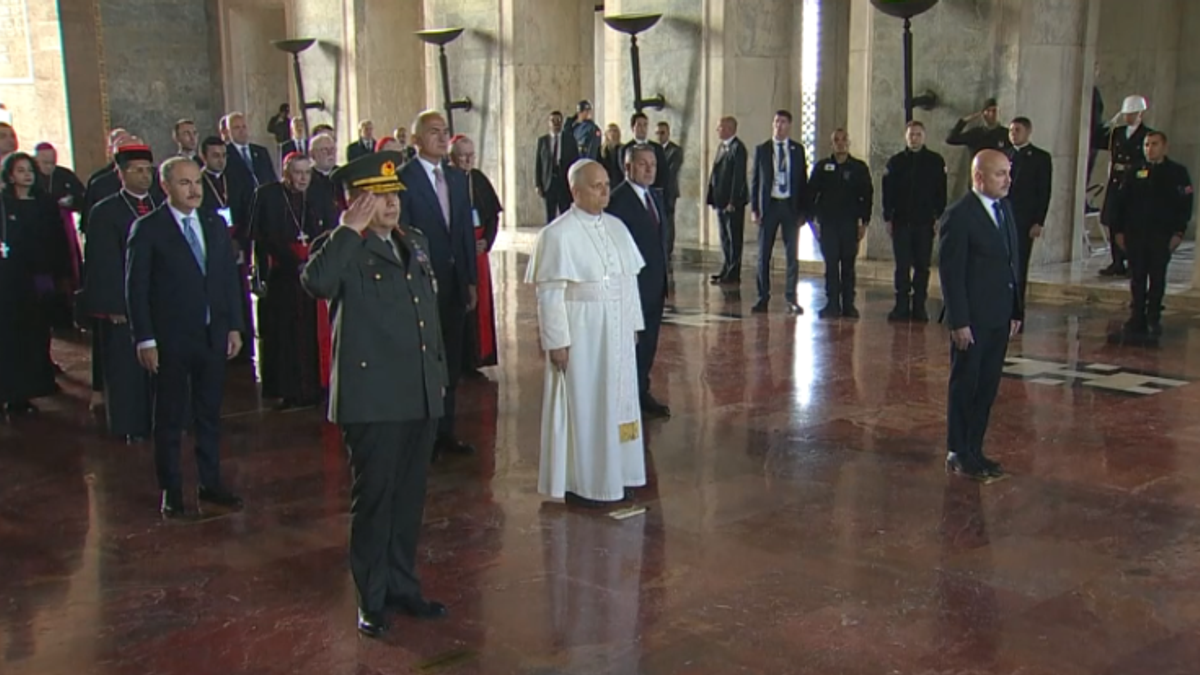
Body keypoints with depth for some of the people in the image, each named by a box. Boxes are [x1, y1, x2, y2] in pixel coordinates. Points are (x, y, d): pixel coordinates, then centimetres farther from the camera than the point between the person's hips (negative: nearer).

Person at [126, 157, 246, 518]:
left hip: (213, 336, 4)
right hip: (170, 339, -4)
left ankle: (211, 485, 23)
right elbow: (136, 288, -8)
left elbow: (230, 276, 11)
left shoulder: (215, 224, 8)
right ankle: (171, 492, 18)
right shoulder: (147, 228, -7)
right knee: (169, 419, 7)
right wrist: (145, 339, -12)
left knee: (210, 414, 12)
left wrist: (234, 326, 6)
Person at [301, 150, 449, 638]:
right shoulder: (340, 248, -7)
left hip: (421, 396, 7)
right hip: (372, 398, -6)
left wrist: (439, 369, 19)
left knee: (410, 497, 15)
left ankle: (403, 586, 29)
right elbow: (316, 283, -31)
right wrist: (348, 231, -25)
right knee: (373, 498, 4)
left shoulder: (415, 243, 15)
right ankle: (371, 599, 17)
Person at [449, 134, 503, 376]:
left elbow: (493, 213, 10)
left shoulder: (479, 179, 7)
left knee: (479, 303, 7)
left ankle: (474, 360, 16)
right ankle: (459, 361, 5)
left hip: (479, 247, 6)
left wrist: (487, 240, -4)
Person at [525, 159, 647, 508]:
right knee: (583, 405, 3)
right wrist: (557, 341, -16)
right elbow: (550, 293, -14)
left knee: (616, 400, 13)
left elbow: (629, 279, 11)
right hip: (580, 335, -6)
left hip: (617, 334, 6)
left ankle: (613, 474, 27)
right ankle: (580, 483, 15)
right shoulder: (558, 234, -12)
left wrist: (633, 324, 8)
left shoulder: (616, 227, 7)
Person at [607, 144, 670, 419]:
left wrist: (663, 279, 14)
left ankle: (642, 394, 24)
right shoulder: (618, 200, -14)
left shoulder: (656, 198, 13)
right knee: (635, 342, 1)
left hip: (655, 285, 8)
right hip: (633, 285, -8)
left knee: (648, 342, 13)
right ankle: (634, 398, 12)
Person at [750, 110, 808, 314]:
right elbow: (755, 180, 5)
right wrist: (754, 208, -3)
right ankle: (763, 297, 11)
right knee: (763, 254, 3)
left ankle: (791, 298, 8)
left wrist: (803, 210, -1)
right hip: (769, 205, 0)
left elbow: (803, 181, 6)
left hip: (791, 206, 0)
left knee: (792, 254, 1)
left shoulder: (798, 150, 6)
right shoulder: (762, 150, 5)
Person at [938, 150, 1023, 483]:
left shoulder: (1004, 209, 10)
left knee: (988, 387, 13)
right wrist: (959, 322, -17)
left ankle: (974, 450, 24)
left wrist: (1016, 310, 11)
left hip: (1000, 317, 7)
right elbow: (951, 272, -15)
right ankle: (958, 454, 15)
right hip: (973, 320, -7)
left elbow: (1011, 263, 14)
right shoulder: (959, 215, -14)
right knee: (965, 386, 4)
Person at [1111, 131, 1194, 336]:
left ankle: (1154, 319, 10)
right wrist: (1119, 230, 3)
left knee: (1157, 279, 2)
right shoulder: (1134, 173, 8)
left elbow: (1185, 205, -1)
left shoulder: (1177, 172, 2)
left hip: (1162, 235, -2)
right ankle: (1137, 318, 10)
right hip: (1135, 233, 2)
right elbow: (1121, 202, 8)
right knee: (1137, 278, 4)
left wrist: (1179, 232, -8)